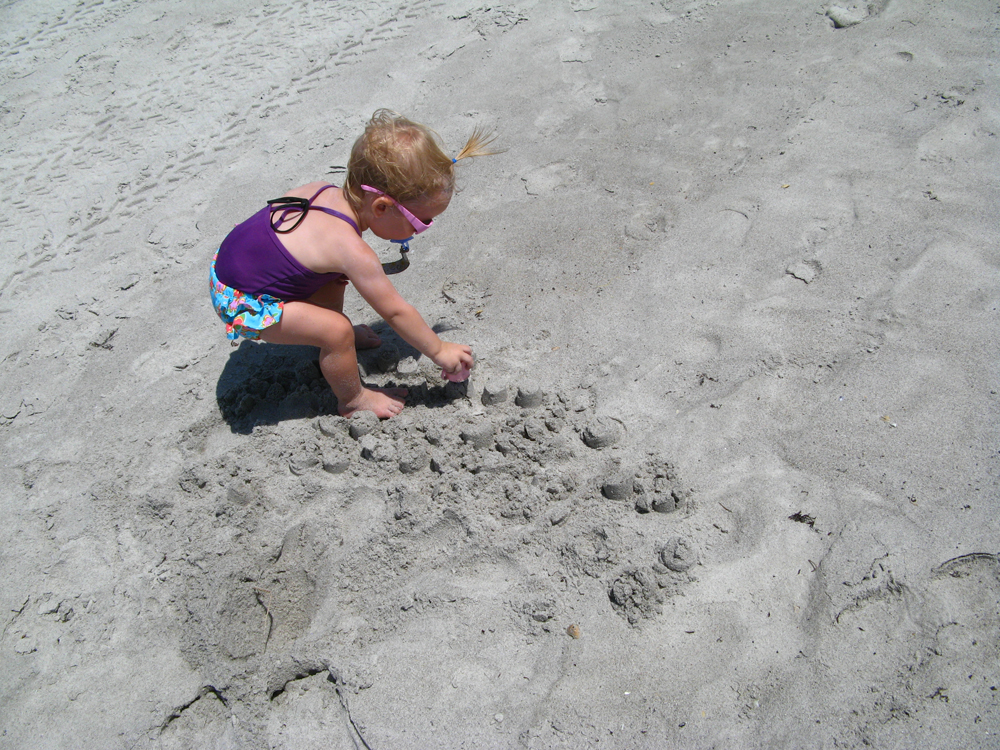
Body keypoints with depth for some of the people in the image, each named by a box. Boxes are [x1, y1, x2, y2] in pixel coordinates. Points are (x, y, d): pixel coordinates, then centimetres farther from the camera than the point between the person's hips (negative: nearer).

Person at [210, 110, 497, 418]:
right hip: (245, 305, -9)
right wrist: (439, 351, -6)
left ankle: (332, 341, 35)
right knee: (337, 330, -19)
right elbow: (395, 312, -19)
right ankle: (352, 400, 5)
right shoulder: (352, 251, -28)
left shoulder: (323, 190, -6)